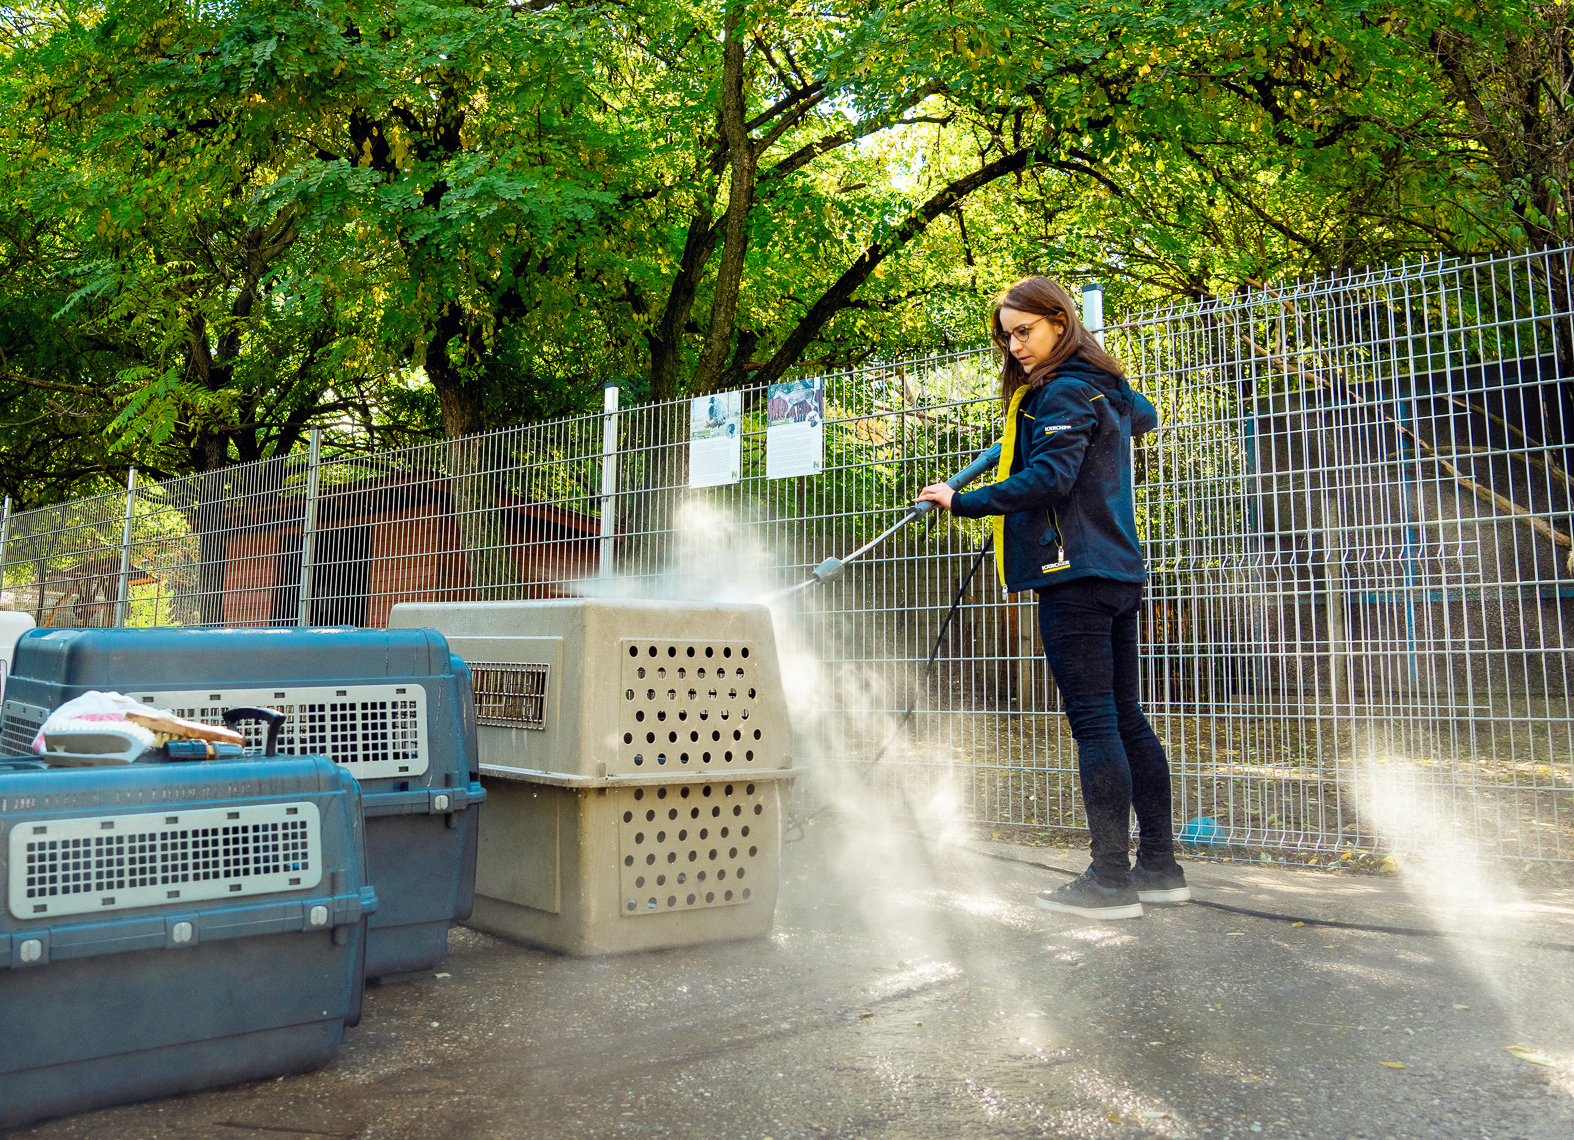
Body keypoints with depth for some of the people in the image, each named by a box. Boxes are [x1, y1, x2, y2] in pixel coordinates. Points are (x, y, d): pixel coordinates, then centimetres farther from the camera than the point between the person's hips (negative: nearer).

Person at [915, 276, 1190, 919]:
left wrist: (963, 502, -20)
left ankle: (1111, 881, -5)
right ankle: (1159, 867, 17)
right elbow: (1145, 417, 40)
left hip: (1075, 575, -10)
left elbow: (1047, 478, -21)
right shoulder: (1105, 386, 18)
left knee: (1093, 721, -8)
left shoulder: (1062, 392, -10)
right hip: (1119, 572, 10)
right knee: (1126, 718, 11)